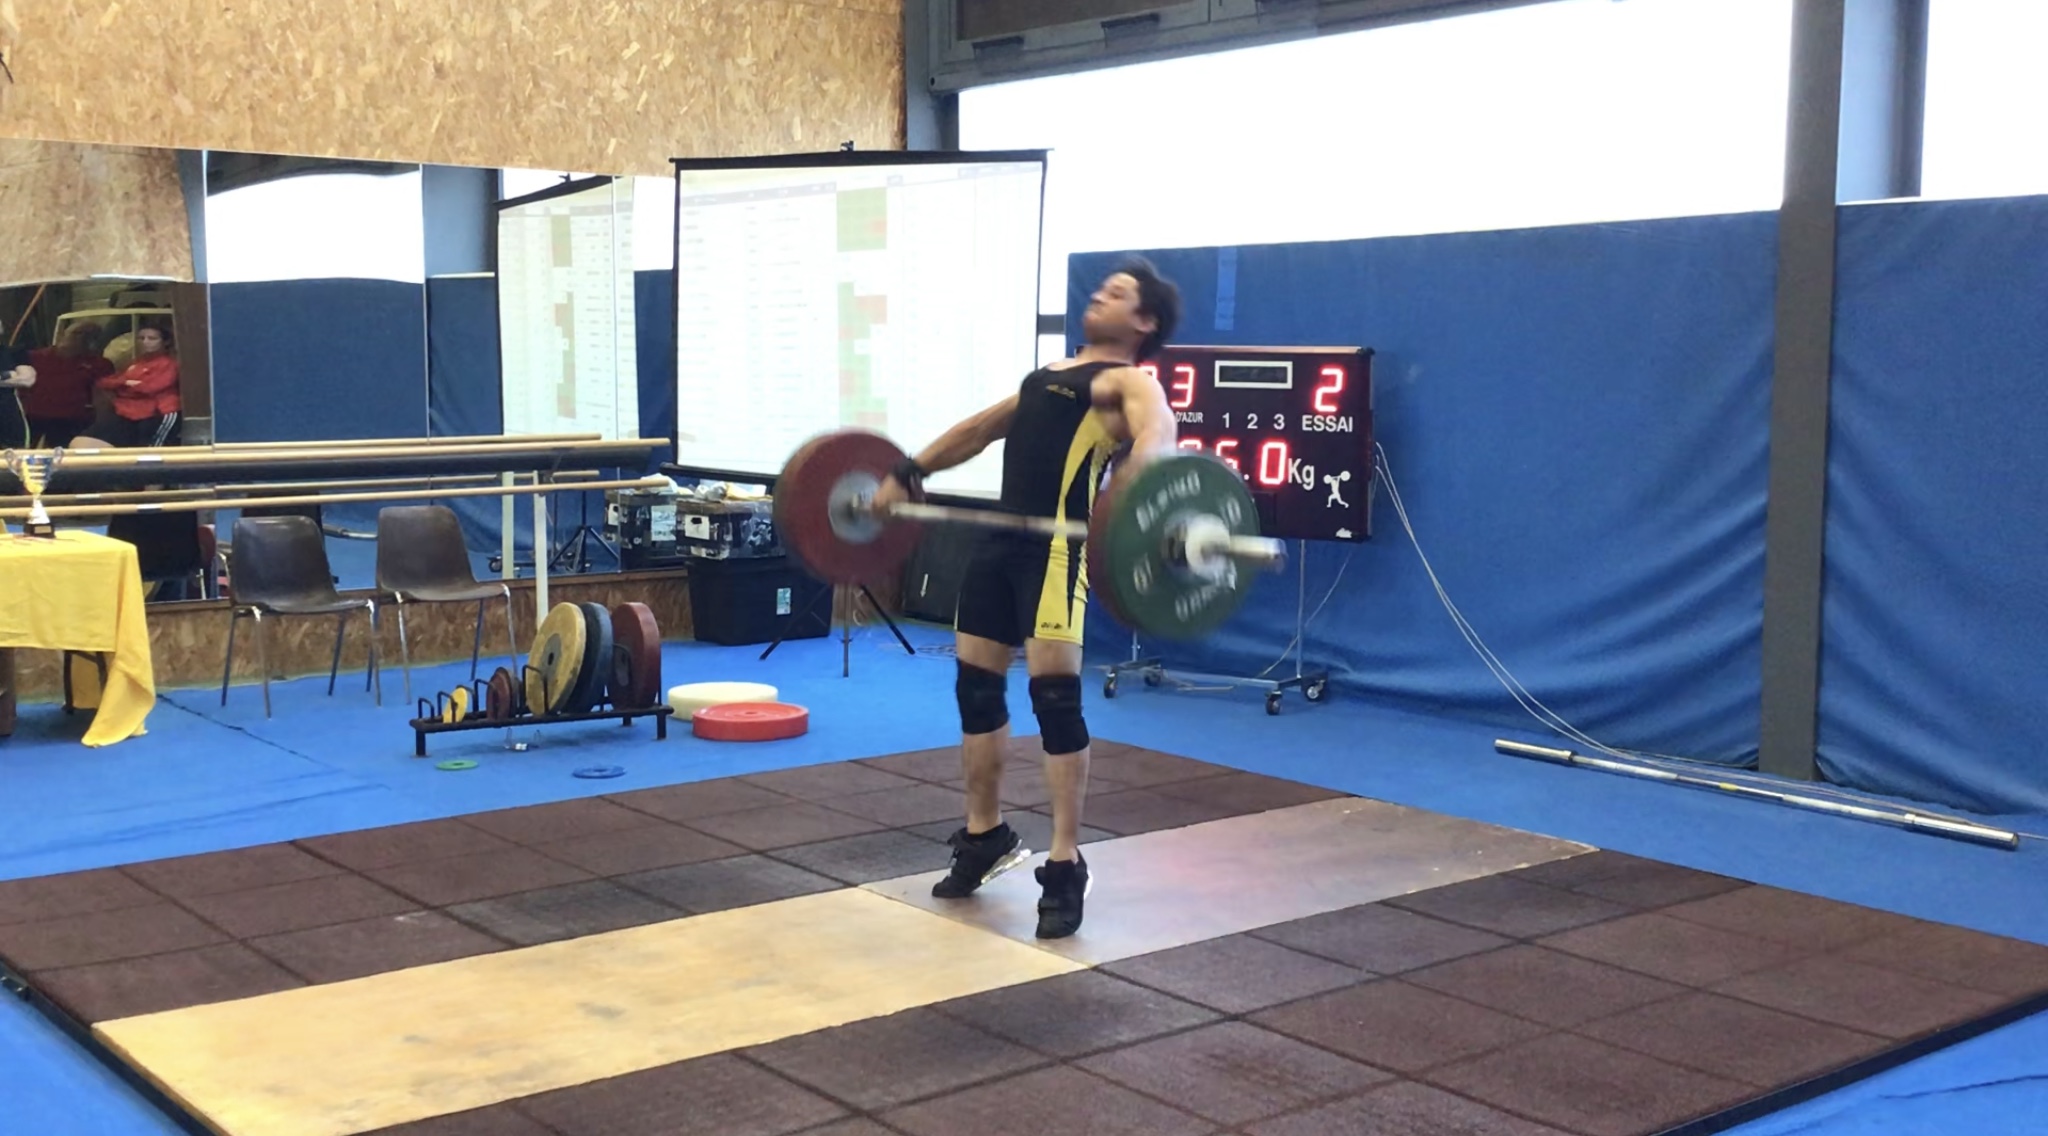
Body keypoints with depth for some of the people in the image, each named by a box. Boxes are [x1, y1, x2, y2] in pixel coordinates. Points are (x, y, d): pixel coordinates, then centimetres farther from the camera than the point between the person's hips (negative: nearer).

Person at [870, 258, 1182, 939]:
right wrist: (908, 474, 29)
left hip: (1057, 543, -8)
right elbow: (981, 428, 35)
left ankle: (1065, 868, -4)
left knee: (1054, 695, -12)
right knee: (976, 686, 11)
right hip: (1002, 537, 8)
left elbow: (1156, 435, -20)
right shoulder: (1048, 373, 26)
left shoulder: (1128, 382, 1)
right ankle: (985, 836, 28)